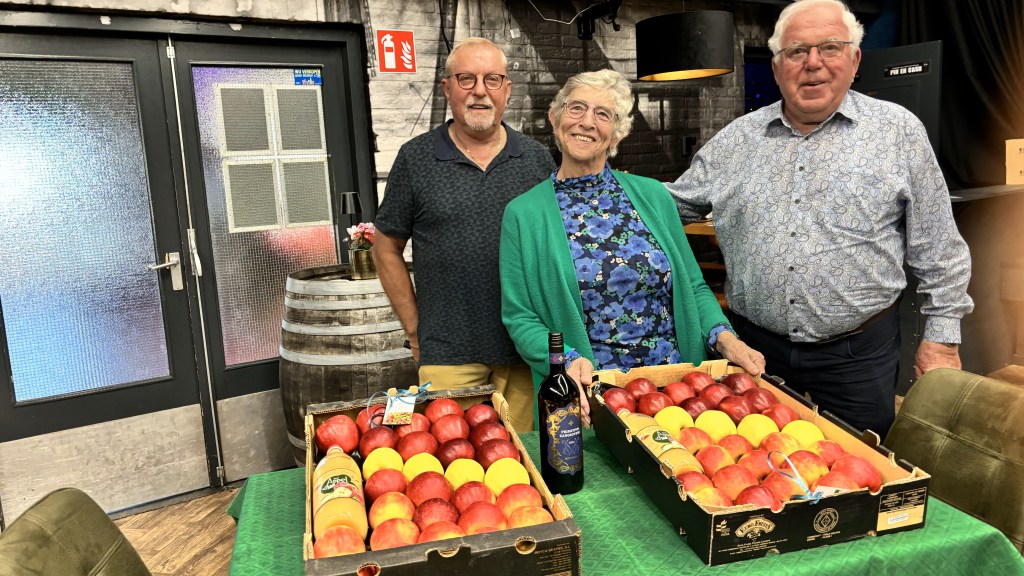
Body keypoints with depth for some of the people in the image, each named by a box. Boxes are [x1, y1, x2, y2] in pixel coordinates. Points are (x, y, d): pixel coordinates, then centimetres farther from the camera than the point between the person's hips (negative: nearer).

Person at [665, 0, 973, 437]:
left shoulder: (899, 131, 0)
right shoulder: (736, 139, 5)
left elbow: (938, 250, 2)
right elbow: (673, 205, 13)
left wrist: (942, 336, 2)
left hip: (858, 353, -1)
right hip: (756, 348, 2)